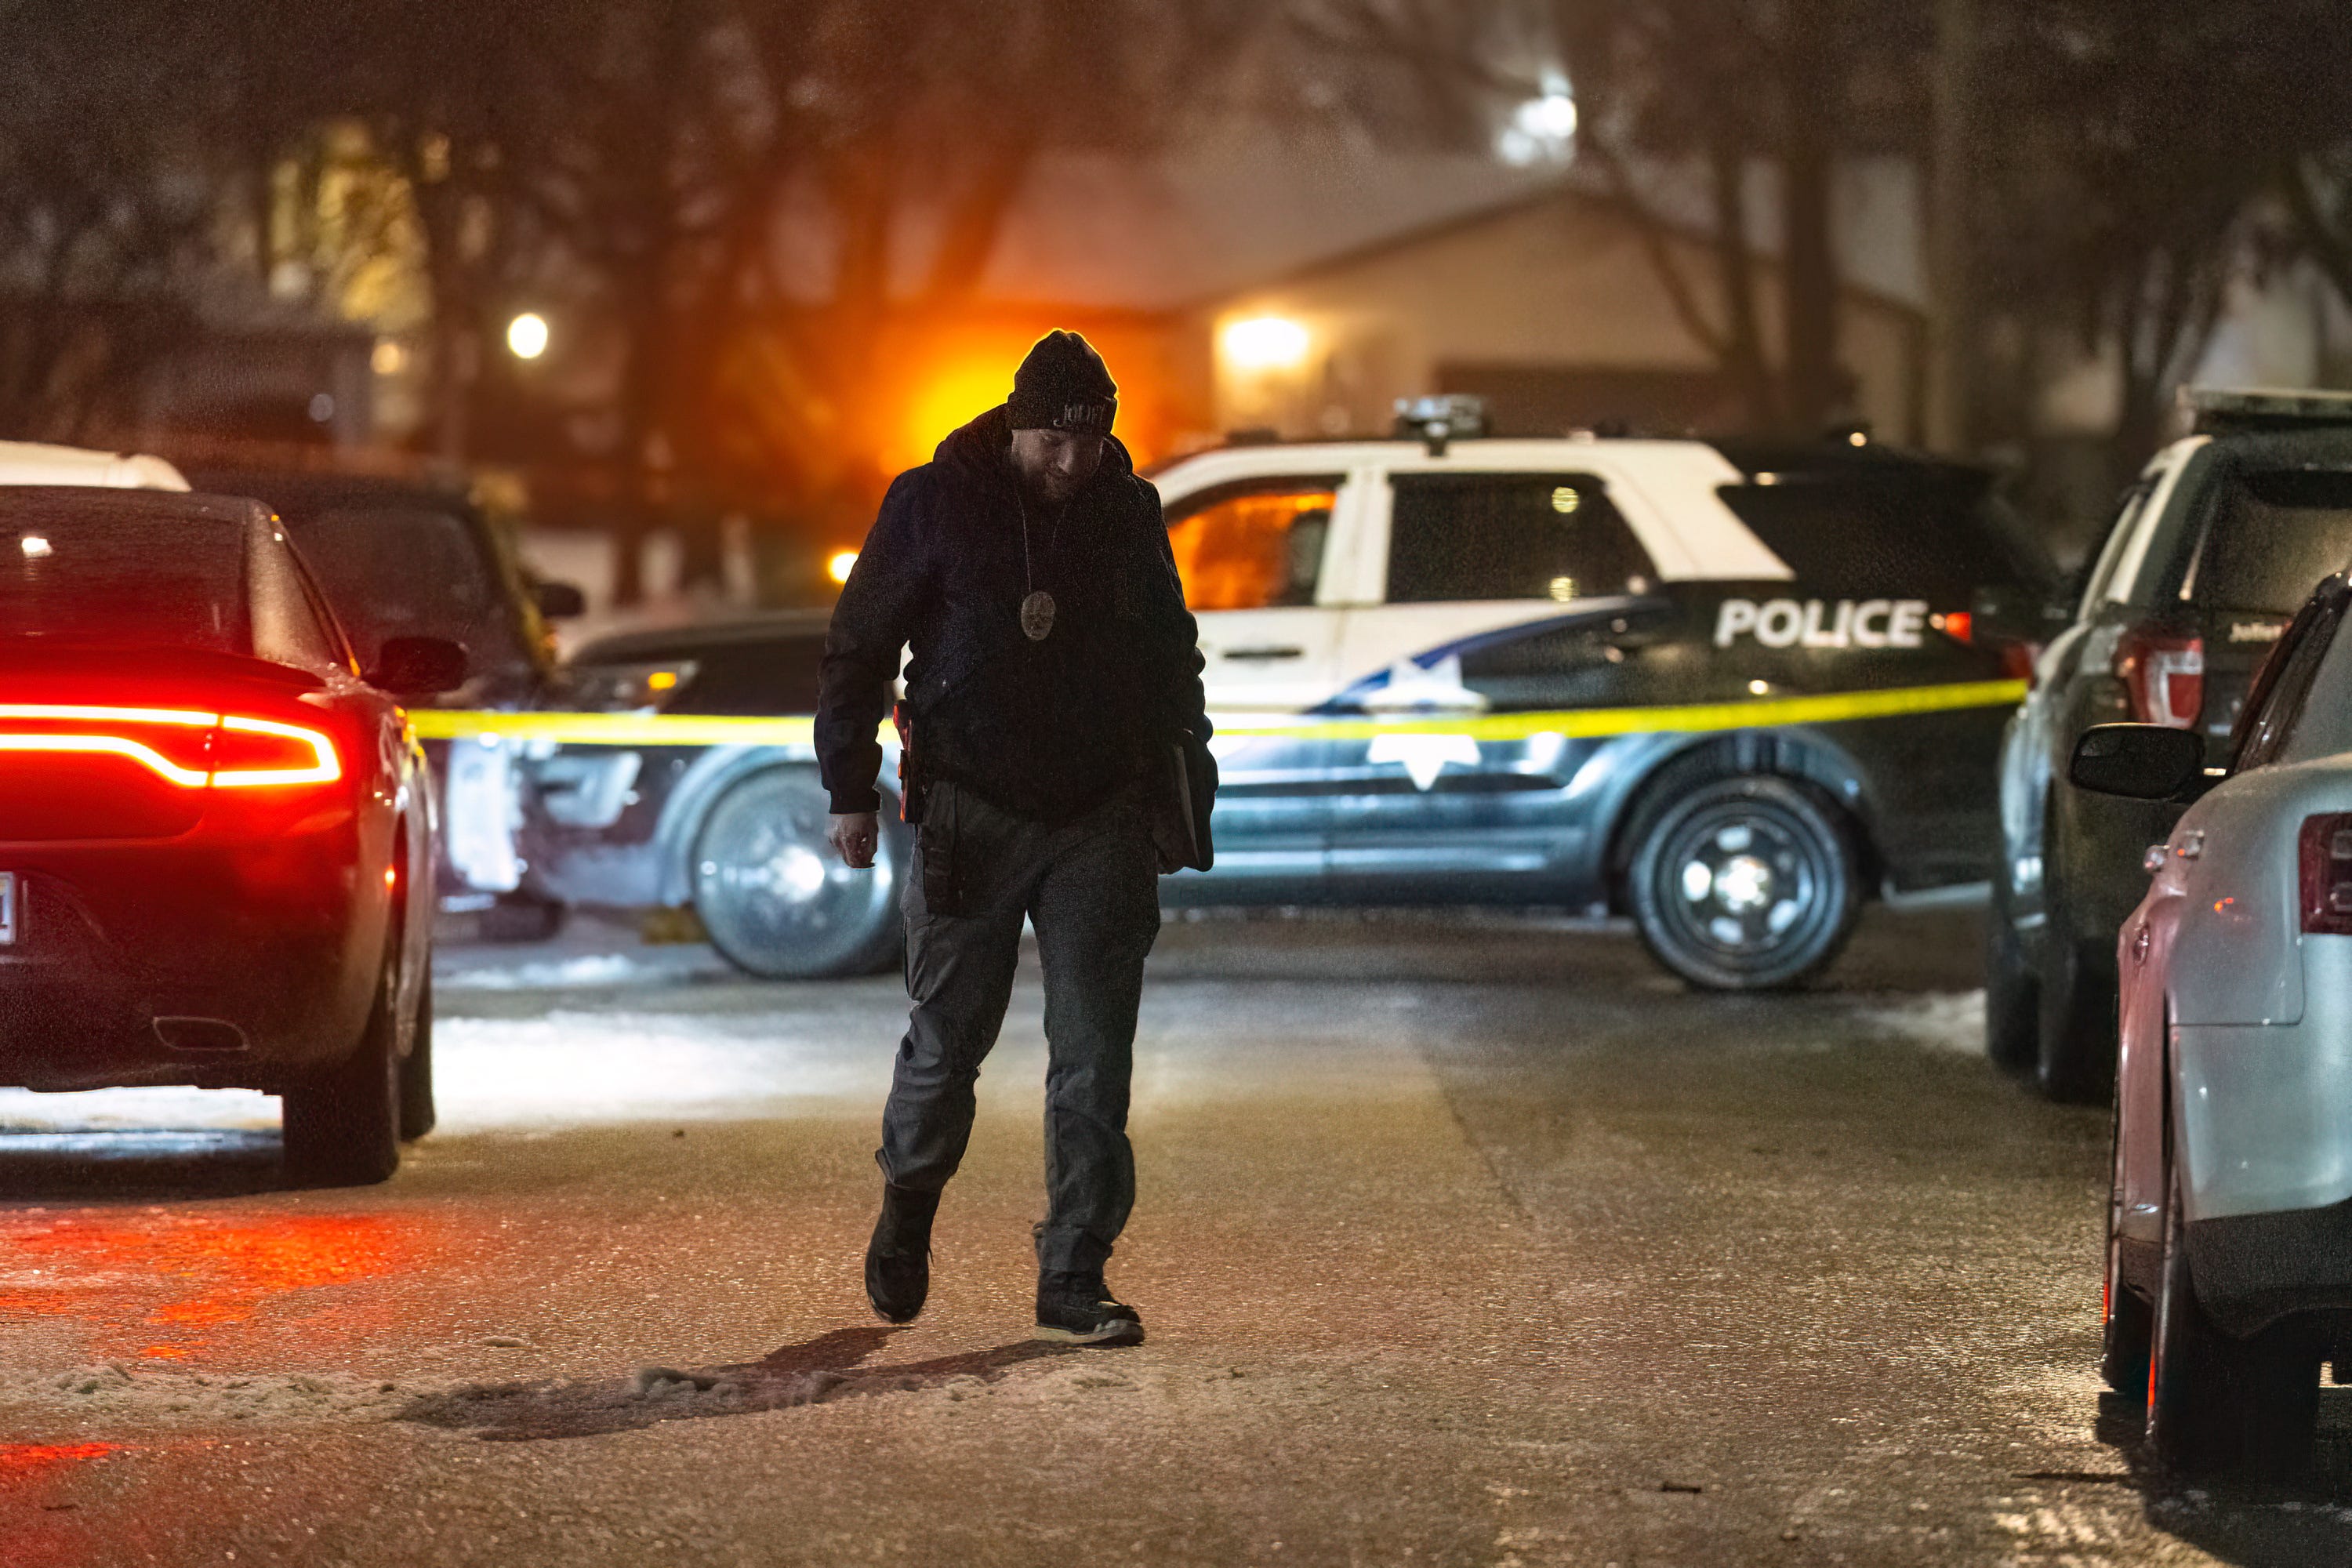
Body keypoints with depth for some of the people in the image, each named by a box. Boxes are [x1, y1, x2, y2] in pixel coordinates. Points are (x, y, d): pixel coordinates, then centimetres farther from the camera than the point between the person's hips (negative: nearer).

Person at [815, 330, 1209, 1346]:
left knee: (1095, 1062, -5)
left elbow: (1172, 654, 18)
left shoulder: (1129, 513, 5)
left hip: (1100, 819, 2)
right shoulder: (935, 503, -4)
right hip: (970, 820, -2)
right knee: (946, 1040, 4)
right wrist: (851, 790, -1)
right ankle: (908, 1207, 34)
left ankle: (1074, 1284, -1)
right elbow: (858, 647, 2)